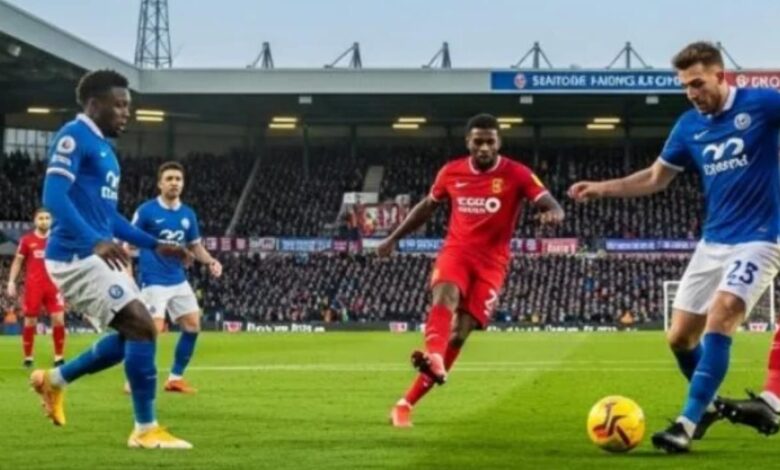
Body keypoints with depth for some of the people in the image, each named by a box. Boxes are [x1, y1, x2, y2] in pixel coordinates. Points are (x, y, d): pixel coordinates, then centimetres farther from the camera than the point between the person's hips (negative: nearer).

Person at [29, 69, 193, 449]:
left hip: (94, 256, 10)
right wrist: (95, 241, -34)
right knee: (142, 327, -14)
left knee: (133, 334, 12)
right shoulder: (74, 137, -10)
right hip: (77, 256, -10)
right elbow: (54, 196, -23)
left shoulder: (103, 147, 20)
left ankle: (54, 380, 25)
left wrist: (155, 245, 22)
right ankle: (146, 429, -8)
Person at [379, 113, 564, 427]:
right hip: (456, 251, 2)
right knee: (445, 296, -32)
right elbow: (428, 206, 21)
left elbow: (552, 206, -14)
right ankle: (434, 358, -59)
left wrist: (552, 214, -39)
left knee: (461, 331, -7)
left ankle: (407, 402, -2)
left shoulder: (516, 174, -6)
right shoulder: (451, 172, 4)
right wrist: (394, 238, 24)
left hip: (491, 262, -2)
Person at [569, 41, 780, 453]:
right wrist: (602, 189, 7)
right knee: (680, 337, 5)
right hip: (713, 241, 6)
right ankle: (707, 405, 31)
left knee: (718, 322, -23)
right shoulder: (688, 125, 5)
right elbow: (655, 178, 17)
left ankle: (688, 423, -19)